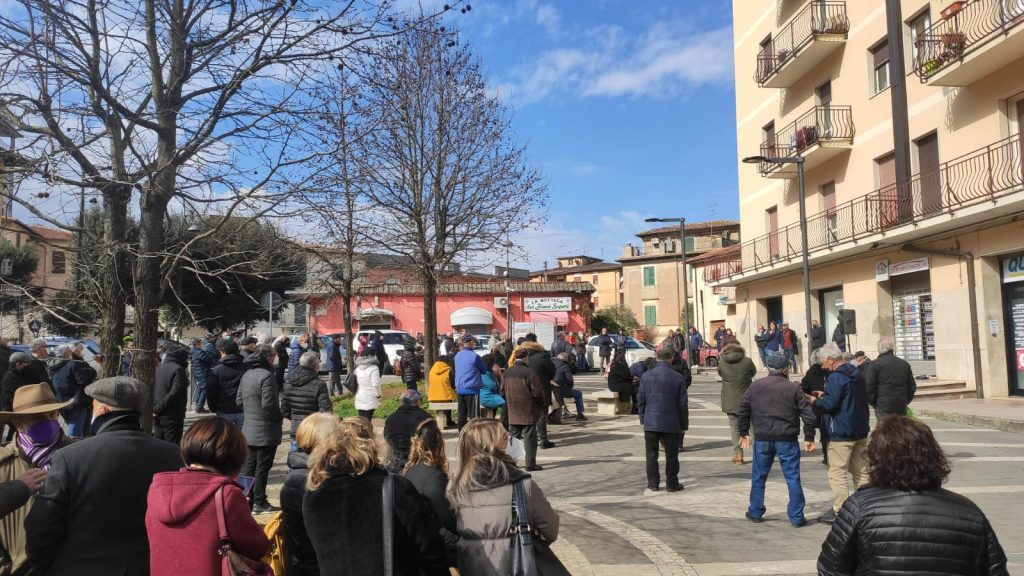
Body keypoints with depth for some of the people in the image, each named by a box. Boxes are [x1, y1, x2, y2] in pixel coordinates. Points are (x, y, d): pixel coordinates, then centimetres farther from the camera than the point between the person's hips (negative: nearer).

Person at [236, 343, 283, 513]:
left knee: (248, 466, 14)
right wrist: (279, 417, -7)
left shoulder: (246, 375, 9)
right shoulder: (266, 375, -18)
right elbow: (268, 403, -23)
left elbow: (239, 400, 13)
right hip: (266, 431, -8)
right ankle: (259, 502, 8)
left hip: (248, 429, 8)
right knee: (262, 467, 1)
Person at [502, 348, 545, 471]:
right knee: (529, 437, 2)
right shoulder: (530, 372, -16)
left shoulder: (507, 372, 3)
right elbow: (537, 392, -13)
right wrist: (541, 405, 4)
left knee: (514, 436, 14)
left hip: (513, 411, 5)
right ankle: (530, 464, 4)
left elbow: (503, 391, 10)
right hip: (529, 411, -5)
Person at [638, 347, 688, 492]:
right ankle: (672, 484, 15)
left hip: (650, 422, 1)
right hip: (671, 423, -1)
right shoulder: (678, 378, -7)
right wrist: (684, 424, 6)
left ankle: (653, 483, 14)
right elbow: (682, 404, -3)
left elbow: (641, 400, 1)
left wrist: (643, 419, 11)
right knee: (671, 455, 10)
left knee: (651, 453, 10)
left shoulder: (646, 376, -3)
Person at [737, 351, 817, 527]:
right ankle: (796, 517, 9)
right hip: (787, 440, -2)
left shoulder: (755, 386, 1)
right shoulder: (793, 388, -5)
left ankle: (755, 512, 21)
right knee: (793, 478, 6)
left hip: (762, 439, 2)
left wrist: (743, 433, 12)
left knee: (758, 477, 13)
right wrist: (809, 438, 3)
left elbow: (742, 411, 2)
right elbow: (807, 414, -6)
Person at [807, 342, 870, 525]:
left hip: (841, 434, -9)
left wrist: (815, 401, -4)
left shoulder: (836, 376, -17)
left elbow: (830, 404, -23)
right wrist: (825, 396, 13)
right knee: (861, 472, 15)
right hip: (860, 431, 9)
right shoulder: (856, 374, 12)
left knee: (836, 474, -3)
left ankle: (840, 512, -3)